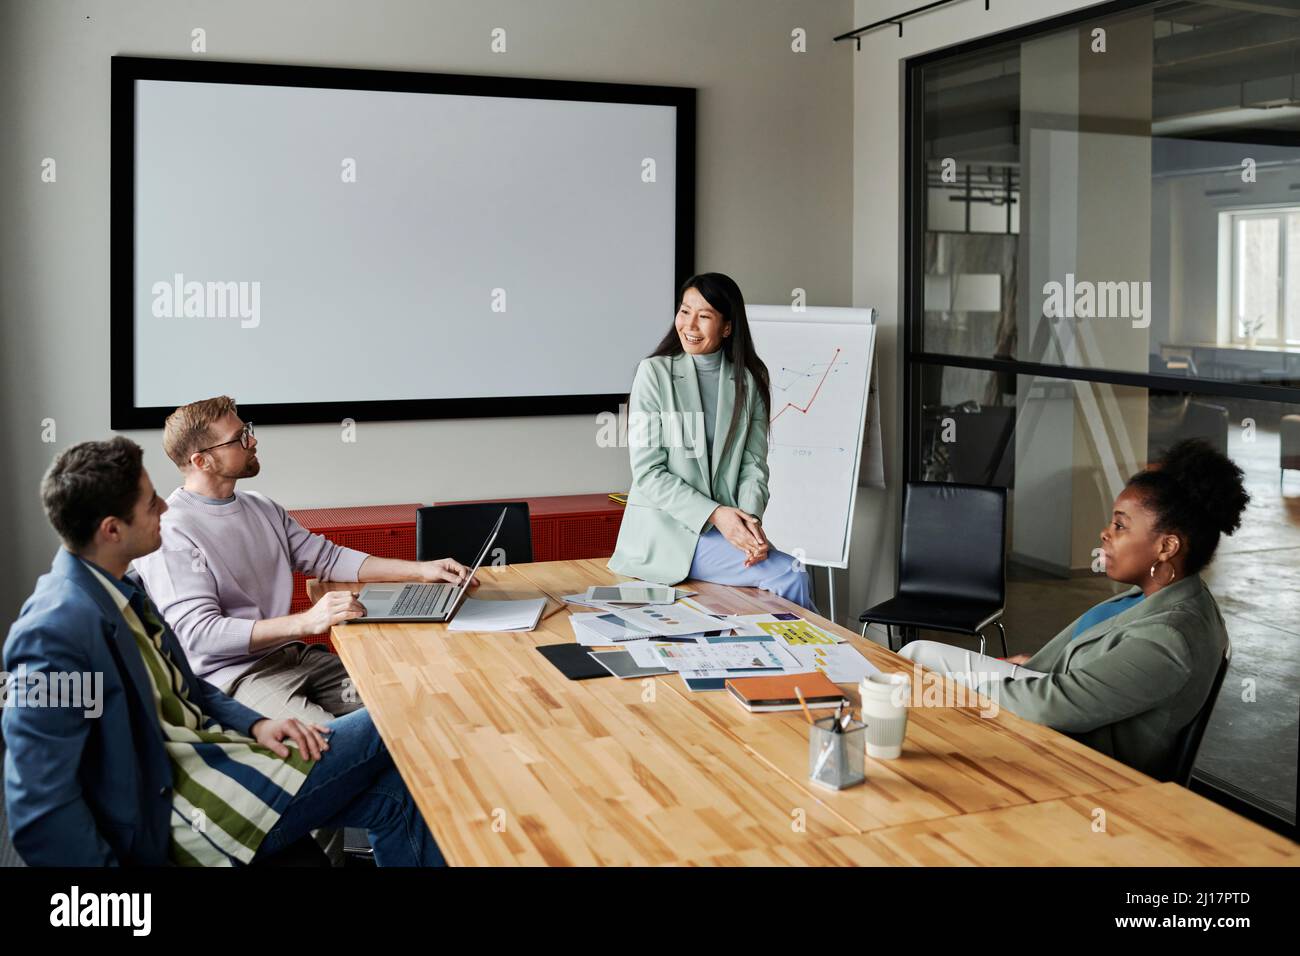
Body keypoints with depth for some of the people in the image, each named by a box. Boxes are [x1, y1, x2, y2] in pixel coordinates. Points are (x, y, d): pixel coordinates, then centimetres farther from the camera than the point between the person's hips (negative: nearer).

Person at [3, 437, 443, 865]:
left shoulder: (116, 590, 6)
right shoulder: (56, 631, -23)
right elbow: (40, 815, -23)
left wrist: (256, 725, 0)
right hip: (178, 812, -9)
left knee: (391, 798, 3)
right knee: (391, 729, -3)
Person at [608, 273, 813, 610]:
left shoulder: (749, 381, 8)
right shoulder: (655, 372, -3)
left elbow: (753, 465, 6)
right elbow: (647, 472, -8)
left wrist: (750, 519, -14)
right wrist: (715, 514, -17)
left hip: (727, 529, 4)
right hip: (666, 530, -4)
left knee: (793, 576, -24)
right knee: (791, 575, -22)